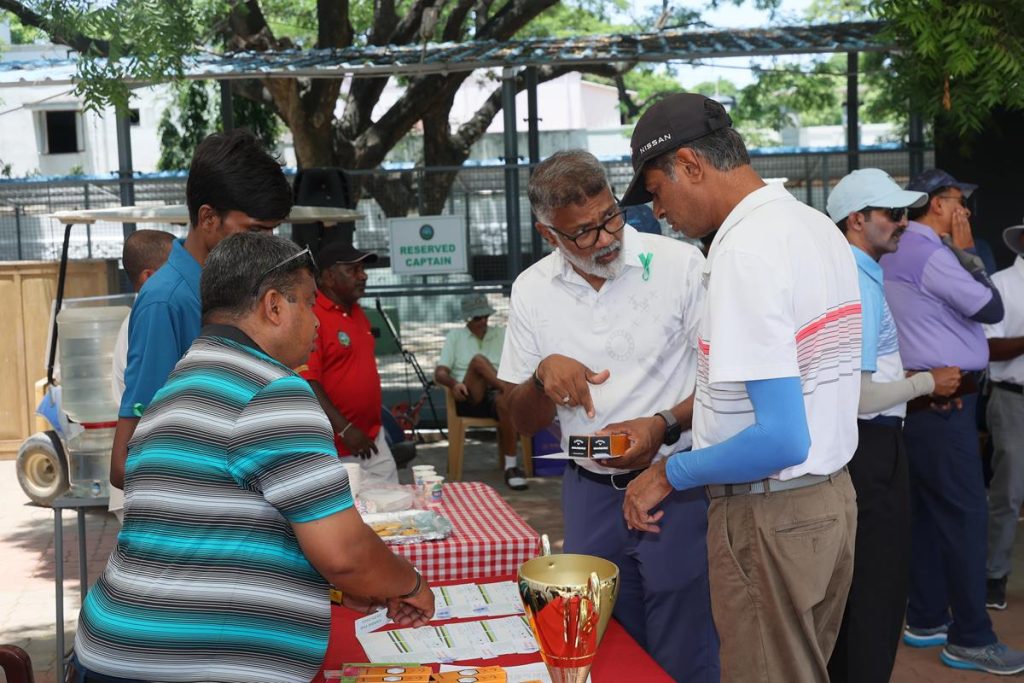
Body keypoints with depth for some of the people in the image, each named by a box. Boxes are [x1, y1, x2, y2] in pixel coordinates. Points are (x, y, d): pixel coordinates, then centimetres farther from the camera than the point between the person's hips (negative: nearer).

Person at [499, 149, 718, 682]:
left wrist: (665, 426, -23)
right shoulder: (531, 292, 1)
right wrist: (543, 374, -14)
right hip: (590, 494, 3)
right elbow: (523, 422, 7)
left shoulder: (680, 264, -9)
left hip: (676, 485, -3)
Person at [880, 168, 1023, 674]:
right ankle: (970, 638, 1)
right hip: (941, 402, -10)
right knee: (965, 514, -5)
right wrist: (966, 251, -1)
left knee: (931, 512, 14)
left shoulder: (897, 252, 15)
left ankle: (926, 620, 22)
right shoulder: (929, 253, -15)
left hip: (920, 399, 10)